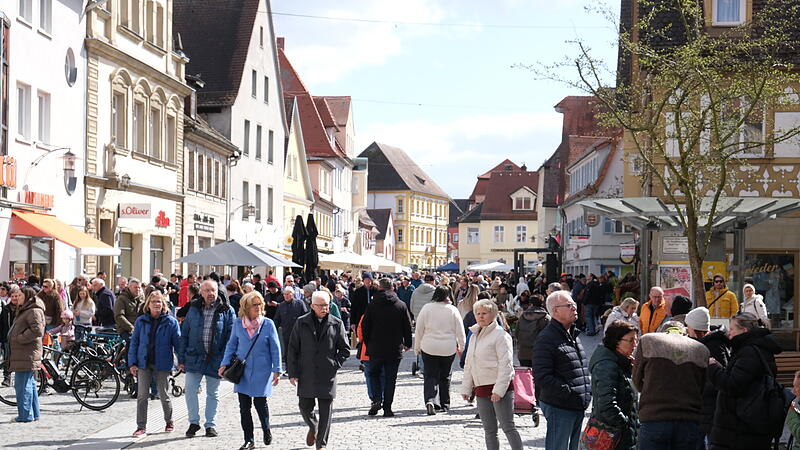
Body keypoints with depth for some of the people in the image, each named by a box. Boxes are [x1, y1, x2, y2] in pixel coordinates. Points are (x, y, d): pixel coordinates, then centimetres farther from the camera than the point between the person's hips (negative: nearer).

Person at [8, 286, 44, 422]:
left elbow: (37, 329, -25)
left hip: (27, 355, -11)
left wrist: (20, 339, -20)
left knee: (23, 385, -9)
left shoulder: (34, 311, -13)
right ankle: (34, 414, 20)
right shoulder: (25, 310, 21)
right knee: (29, 384, 14)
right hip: (22, 354, 11)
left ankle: (25, 415, -6)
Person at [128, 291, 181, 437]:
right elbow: (134, 342, 5)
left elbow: (177, 343, 0)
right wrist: (132, 363, -1)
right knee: (142, 396, -1)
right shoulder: (141, 321, 2)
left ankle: (169, 421, 29)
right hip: (144, 363, 1)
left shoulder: (171, 322, -3)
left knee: (164, 395, 10)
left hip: (162, 364, -1)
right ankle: (141, 427, 5)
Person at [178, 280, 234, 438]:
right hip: (194, 357, 1)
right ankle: (194, 422, 14)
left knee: (213, 393, 10)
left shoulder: (226, 311, -3)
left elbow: (231, 336, -3)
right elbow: (184, 334, 7)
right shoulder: (194, 309, 4)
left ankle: (210, 425, 21)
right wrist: (181, 358, 3)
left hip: (215, 359, -1)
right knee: (190, 390, -2)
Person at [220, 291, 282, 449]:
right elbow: (231, 345, 10)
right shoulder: (238, 324, 1)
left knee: (260, 403, -1)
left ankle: (266, 430, 27)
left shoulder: (268, 324, -5)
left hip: (262, 371, -2)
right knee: (244, 407, 3)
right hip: (242, 371, 2)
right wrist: (225, 363, 0)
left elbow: (275, 349, -1)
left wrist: (277, 370, -3)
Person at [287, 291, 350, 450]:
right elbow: (293, 349, 5)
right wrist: (293, 373, 0)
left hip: (327, 376, 0)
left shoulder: (336, 324, 2)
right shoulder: (302, 323, 3)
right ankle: (313, 427, 36)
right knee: (305, 407, 4)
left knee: (325, 412, 1)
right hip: (306, 374, 1)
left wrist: (335, 364, -4)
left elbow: (345, 349, 9)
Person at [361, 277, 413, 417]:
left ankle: (377, 399, -3)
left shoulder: (372, 305, -4)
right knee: (390, 378, 6)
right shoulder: (401, 305, 0)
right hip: (395, 348, 1)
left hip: (376, 348, -1)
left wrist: (368, 344, 11)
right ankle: (387, 408, 3)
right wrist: (407, 343, 15)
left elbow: (365, 327, -1)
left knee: (373, 373, 16)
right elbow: (407, 326, 4)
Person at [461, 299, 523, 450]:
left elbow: (506, 364, -14)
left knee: (508, 427, -8)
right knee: (489, 431, 10)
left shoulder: (500, 335, -8)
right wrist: (466, 388, 16)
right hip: (481, 389, 7)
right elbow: (468, 365, 21)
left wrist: (499, 390, -19)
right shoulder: (474, 336, 16)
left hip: (500, 388, -7)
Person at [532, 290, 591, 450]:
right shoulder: (547, 338, -14)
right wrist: (568, 393, -21)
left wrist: (587, 393, 12)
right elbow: (541, 377, -21)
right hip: (559, 407, -9)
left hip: (578, 407, 9)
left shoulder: (573, 335, 16)